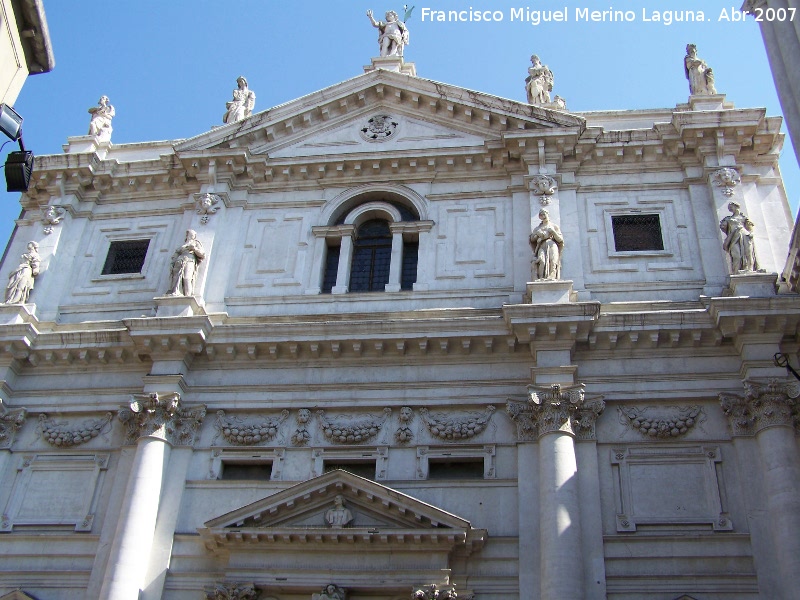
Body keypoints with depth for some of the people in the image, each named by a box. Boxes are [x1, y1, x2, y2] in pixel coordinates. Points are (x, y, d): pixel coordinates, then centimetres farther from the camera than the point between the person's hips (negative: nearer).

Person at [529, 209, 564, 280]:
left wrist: (553, 232, -3)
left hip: (552, 246, 0)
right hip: (542, 247, 0)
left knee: (552, 262, -27)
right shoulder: (538, 228, 25)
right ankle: (541, 279, -37)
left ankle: (551, 279, -37)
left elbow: (560, 240, 12)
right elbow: (532, 239, 20)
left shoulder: (554, 226, 19)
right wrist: (537, 234, 1)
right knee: (542, 261, -29)